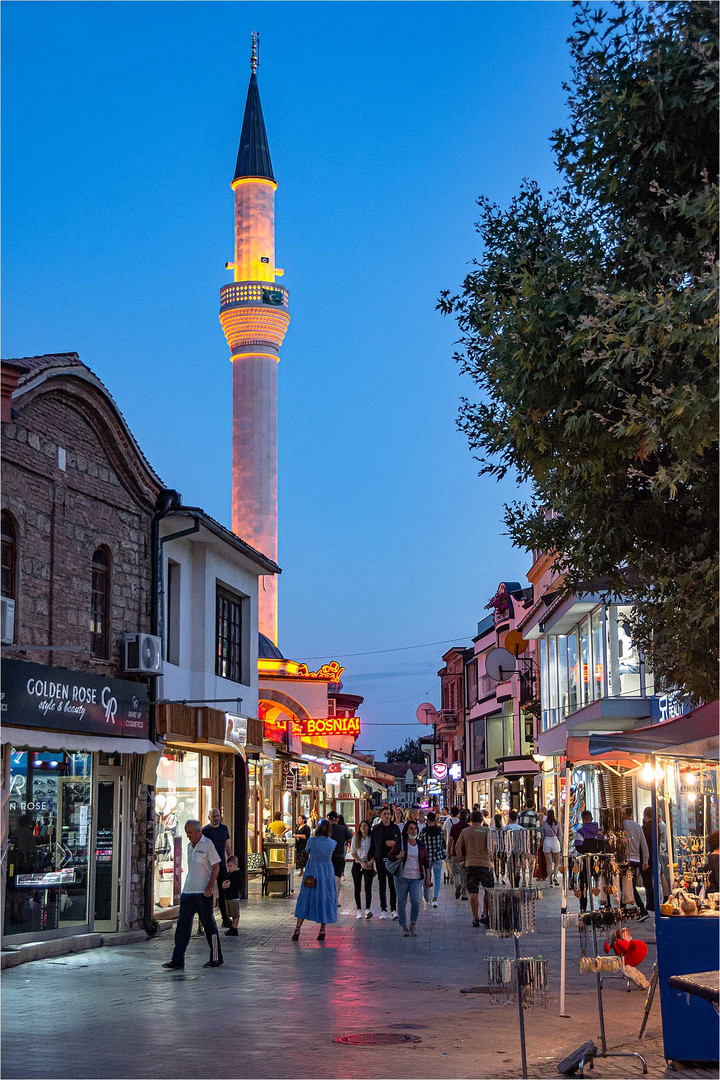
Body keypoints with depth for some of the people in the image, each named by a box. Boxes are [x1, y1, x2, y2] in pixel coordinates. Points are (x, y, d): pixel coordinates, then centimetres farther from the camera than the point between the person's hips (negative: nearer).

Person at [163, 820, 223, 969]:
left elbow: (216, 866, -10)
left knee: (209, 925, 1)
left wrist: (209, 887, -17)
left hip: (203, 892, -7)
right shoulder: (189, 845, 14)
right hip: (188, 890, 7)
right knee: (182, 925, 2)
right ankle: (177, 960, 3)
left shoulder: (207, 844, -8)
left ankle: (216, 959, 12)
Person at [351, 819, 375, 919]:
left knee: (368, 887, -12)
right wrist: (361, 862, -9)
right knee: (357, 888, 1)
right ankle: (359, 910, 7)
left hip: (369, 865, -1)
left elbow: (376, 852, 4)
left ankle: (368, 910, -22)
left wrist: (371, 861, -12)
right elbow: (353, 852, 1)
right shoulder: (355, 838, 5)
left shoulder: (372, 838, 3)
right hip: (357, 865, 1)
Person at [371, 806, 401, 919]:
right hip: (380, 860, 0)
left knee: (393, 884, -4)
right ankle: (383, 910, 11)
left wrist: (395, 843, -8)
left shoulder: (395, 827, 7)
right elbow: (373, 844, 4)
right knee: (382, 885, 5)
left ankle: (393, 910, 1)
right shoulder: (376, 828, 3)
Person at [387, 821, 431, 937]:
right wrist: (398, 856, -16)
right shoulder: (400, 843, -1)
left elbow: (426, 863, 12)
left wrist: (427, 878, 9)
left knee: (416, 901, -12)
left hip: (416, 878, 1)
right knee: (402, 902, 3)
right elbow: (390, 856, 5)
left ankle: (413, 924, 7)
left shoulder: (421, 845, 7)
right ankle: (403, 926, 15)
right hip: (402, 877, -1)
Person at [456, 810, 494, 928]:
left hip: (470, 864, 2)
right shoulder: (486, 830, -1)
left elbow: (457, 847, 3)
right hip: (485, 864, -2)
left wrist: (462, 859, 13)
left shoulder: (465, 831, 6)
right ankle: (484, 915, 4)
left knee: (473, 893, 5)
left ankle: (475, 918, 6)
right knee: (488, 890, 12)